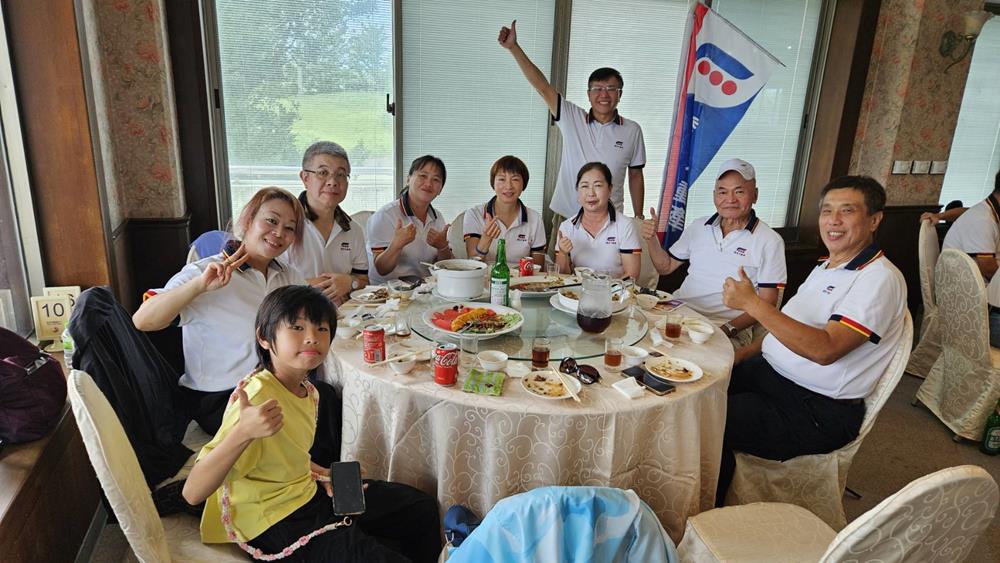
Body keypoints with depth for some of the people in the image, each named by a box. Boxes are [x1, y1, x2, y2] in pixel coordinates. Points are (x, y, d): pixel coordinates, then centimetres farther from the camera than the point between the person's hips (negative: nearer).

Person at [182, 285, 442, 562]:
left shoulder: (308, 389, -4)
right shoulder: (256, 399, -28)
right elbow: (193, 493, -34)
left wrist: (321, 474, -2)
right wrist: (243, 432, -48)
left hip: (312, 493, 8)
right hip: (276, 521, -8)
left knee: (423, 507, 13)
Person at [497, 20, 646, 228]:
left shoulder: (632, 130, 2)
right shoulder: (572, 118, 0)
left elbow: (635, 175, 9)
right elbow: (542, 86, -6)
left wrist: (639, 218, 9)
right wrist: (513, 47, -12)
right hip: (567, 216, 0)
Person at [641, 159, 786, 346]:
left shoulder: (770, 241, -2)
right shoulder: (698, 227, 13)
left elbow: (767, 303, -3)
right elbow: (666, 267, 20)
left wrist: (728, 328, -17)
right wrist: (652, 239, 2)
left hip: (728, 327, -5)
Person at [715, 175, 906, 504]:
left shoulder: (880, 279, -15)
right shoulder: (827, 268, 15)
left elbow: (825, 349, -27)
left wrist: (752, 303, -29)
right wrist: (739, 356, 7)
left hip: (818, 413, -9)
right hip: (768, 372, 9)